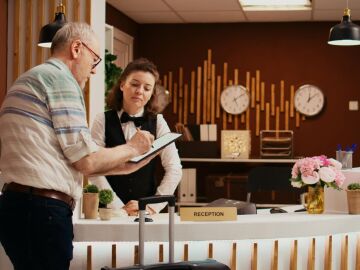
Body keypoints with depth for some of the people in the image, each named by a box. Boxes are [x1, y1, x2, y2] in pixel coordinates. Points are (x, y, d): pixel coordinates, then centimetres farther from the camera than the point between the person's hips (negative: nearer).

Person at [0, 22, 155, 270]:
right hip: (41, 211, -10)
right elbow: (86, 160, -12)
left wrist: (125, 167, 25)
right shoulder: (60, 77, -9)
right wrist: (132, 148, 5)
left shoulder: (29, 80, 22)